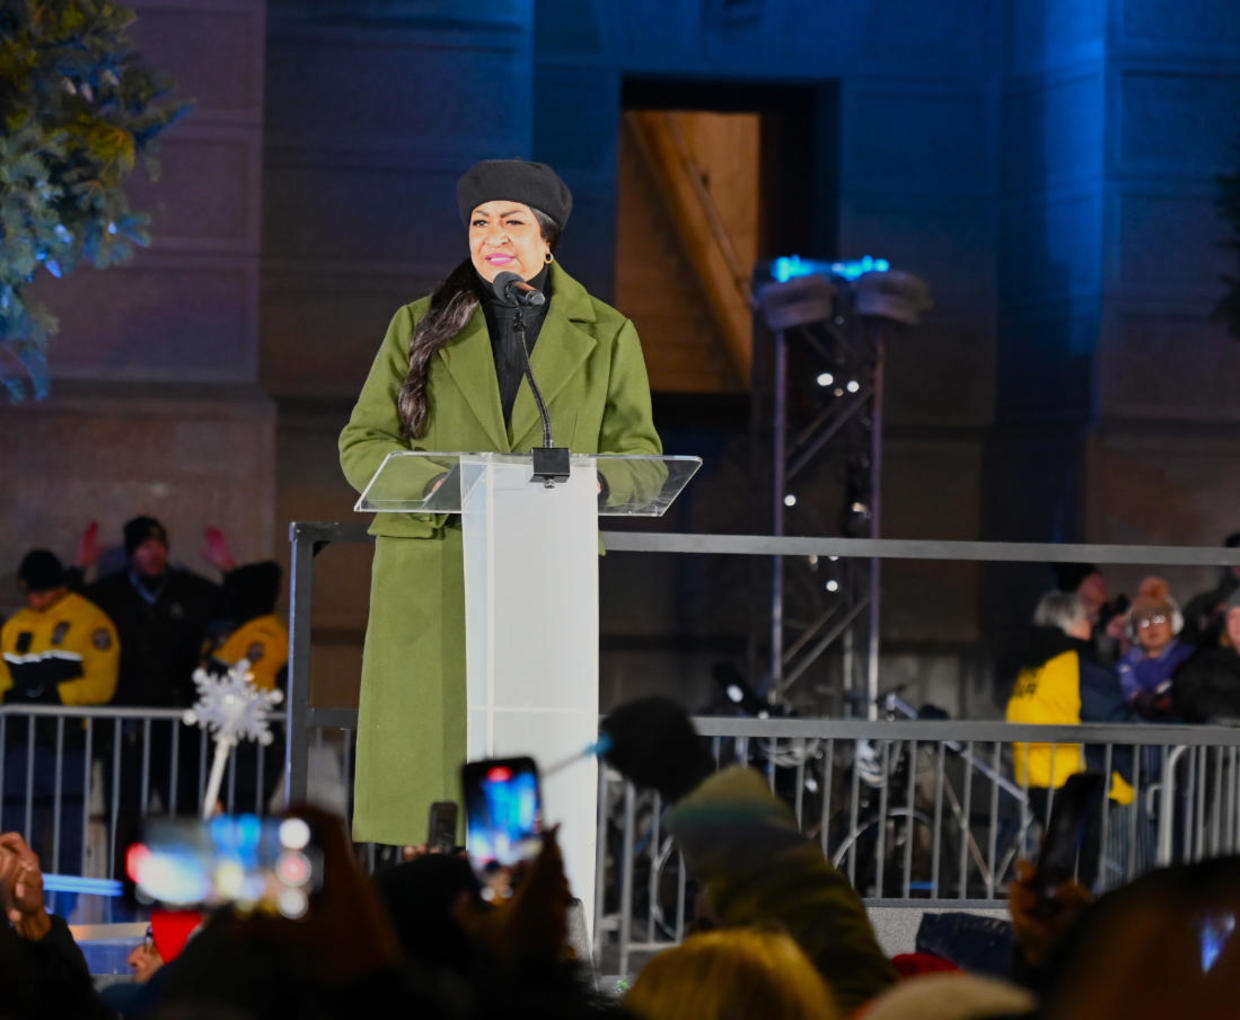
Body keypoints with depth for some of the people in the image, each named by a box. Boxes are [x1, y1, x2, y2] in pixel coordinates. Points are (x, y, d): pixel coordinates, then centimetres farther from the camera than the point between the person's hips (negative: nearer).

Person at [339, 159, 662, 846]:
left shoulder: (606, 337, 11)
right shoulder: (420, 326, 10)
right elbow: (362, 445, 7)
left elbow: (638, 455, 8)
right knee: (424, 758, -5)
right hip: (431, 580, 0)